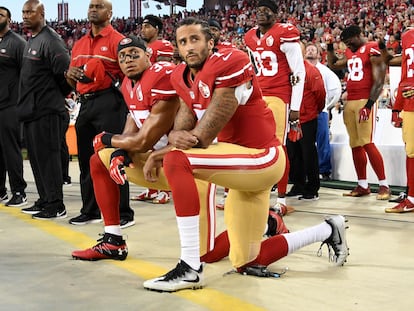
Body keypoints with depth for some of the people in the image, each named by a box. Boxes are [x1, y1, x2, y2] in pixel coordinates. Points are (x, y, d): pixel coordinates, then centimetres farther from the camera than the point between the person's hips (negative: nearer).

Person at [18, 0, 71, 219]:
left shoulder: (50, 40, -13)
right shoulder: (31, 41, 16)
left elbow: (66, 72, -18)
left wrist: (58, 95, -3)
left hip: (46, 111, -9)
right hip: (30, 110, 9)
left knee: (47, 157, -5)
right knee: (36, 158, 13)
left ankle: (56, 206, 1)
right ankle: (44, 201, 23)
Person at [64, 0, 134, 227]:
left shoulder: (117, 40, -3)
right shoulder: (79, 44, 18)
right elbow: (73, 81, 23)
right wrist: (70, 74, 2)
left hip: (109, 103, -7)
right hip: (85, 103, 7)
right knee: (86, 160, 11)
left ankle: (124, 214, 1)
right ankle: (90, 211, 22)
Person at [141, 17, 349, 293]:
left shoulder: (230, 64, -17)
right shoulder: (183, 77, 8)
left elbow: (206, 135, -20)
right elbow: (183, 128, 0)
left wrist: (165, 153, -14)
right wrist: (176, 137, -23)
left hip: (261, 156, -10)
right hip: (245, 166, 10)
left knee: (176, 161, -29)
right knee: (247, 263, 16)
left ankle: (190, 268, -25)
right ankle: (328, 231, 35)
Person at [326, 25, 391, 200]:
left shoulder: (373, 50, -7)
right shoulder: (350, 53, 18)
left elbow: (379, 82, -13)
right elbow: (333, 65, 36)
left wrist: (368, 105, -20)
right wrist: (330, 47, 23)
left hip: (365, 101, -8)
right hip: (350, 102, 8)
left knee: (366, 143, -15)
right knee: (355, 145, 6)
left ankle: (384, 186, -9)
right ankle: (362, 185, 12)